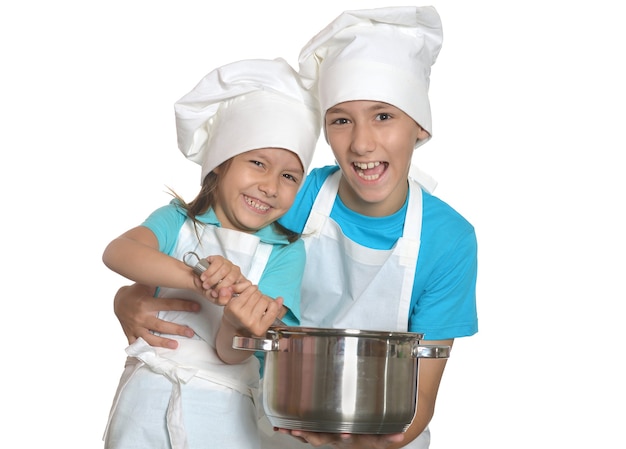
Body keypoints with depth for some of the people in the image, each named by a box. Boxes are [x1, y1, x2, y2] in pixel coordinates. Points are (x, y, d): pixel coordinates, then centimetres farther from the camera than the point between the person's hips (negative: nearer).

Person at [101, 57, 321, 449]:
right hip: (148, 398, 0)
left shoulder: (285, 251, 0)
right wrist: (195, 278, -36)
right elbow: (117, 252, -22)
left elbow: (231, 354, -8)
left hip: (220, 410, 0)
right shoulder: (177, 220, 2)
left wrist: (238, 323, -31)